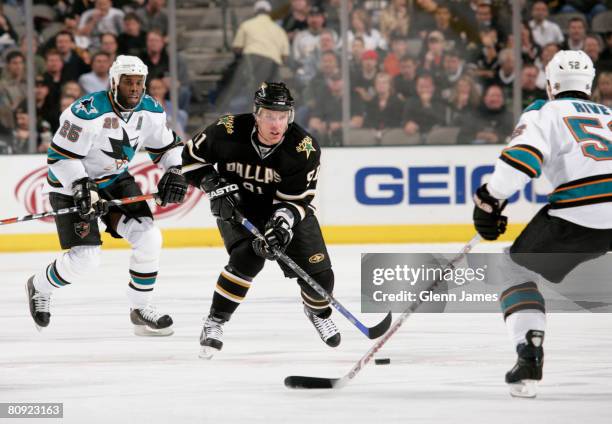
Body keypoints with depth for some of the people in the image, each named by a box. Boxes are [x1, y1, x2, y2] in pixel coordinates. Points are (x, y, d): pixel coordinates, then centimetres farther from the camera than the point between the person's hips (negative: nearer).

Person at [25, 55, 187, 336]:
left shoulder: (150, 111, -8)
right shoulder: (89, 112, -28)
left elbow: (167, 146, 8)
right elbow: (60, 155, -24)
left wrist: (174, 172, -10)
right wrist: (81, 187, -34)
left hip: (116, 180, 6)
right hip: (72, 184, -6)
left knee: (148, 237, -9)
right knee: (85, 258, -12)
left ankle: (141, 308, 6)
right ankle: (39, 287, 17)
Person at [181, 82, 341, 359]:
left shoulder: (305, 149, -25)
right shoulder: (229, 131, -25)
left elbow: (296, 199, -20)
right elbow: (191, 157, -8)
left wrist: (283, 221, -39)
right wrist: (213, 184, -21)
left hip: (285, 208, 2)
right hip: (235, 205, -2)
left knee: (318, 273, -4)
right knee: (247, 258, -28)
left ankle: (318, 311, 32)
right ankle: (215, 322, -10)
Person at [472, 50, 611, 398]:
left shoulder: (546, 112, 14)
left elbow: (522, 156, -5)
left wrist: (489, 200, -1)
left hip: (579, 213, -4)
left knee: (518, 268, 16)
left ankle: (529, 355, -1)